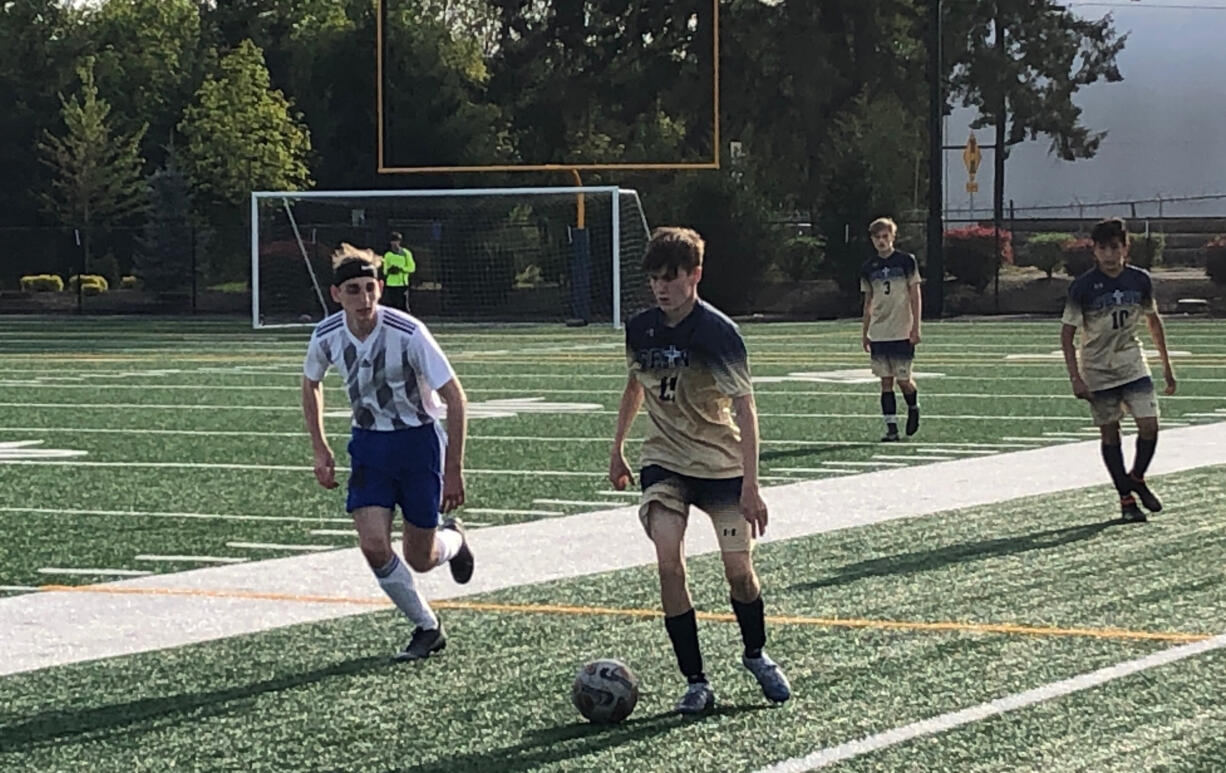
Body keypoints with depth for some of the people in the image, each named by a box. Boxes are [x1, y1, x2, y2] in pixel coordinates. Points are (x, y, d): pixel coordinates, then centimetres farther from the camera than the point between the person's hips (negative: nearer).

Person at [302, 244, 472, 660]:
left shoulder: (407, 332, -24)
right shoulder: (327, 336, -11)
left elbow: (454, 396, -17)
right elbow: (311, 383, 12)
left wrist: (454, 469, -17)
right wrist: (320, 449, 9)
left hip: (418, 441, -3)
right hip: (369, 443, 3)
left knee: (420, 560, 3)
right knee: (373, 544, -15)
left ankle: (452, 540, 41)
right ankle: (427, 628, 6)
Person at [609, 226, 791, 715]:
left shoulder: (718, 333, -18)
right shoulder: (641, 330, -2)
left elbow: (744, 407, -21)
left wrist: (750, 485, -27)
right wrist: (617, 449, 21)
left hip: (722, 464, -3)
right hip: (665, 462, 3)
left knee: (739, 571, -3)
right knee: (669, 564, -15)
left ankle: (756, 655, 28)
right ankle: (696, 683, -8)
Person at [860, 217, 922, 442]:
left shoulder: (906, 261, -2)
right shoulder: (868, 268, 9)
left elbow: (915, 295, -2)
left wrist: (915, 327, -8)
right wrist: (864, 333, 13)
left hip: (902, 332, -3)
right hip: (878, 334, 4)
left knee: (903, 379, -3)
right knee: (886, 380, 1)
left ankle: (913, 407, 28)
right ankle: (891, 429, 2)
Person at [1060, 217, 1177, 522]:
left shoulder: (1140, 281, -3)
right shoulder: (1083, 287, -14)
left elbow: (1153, 320, 12)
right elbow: (1067, 332, -9)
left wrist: (1166, 365, 14)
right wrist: (1075, 377, -16)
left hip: (1133, 365, 2)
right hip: (1098, 371, -2)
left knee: (1149, 425, -9)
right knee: (1110, 434, 3)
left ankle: (1137, 479, 17)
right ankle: (1126, 498, 13)